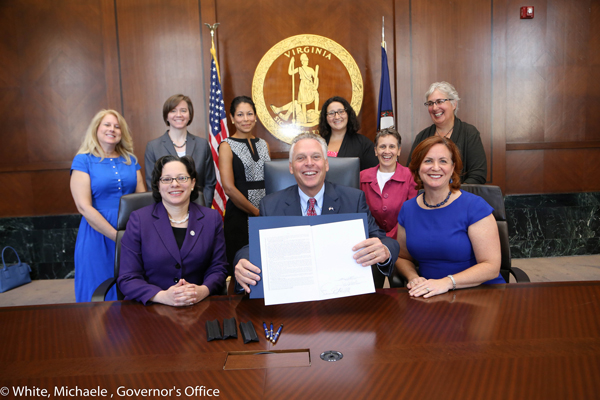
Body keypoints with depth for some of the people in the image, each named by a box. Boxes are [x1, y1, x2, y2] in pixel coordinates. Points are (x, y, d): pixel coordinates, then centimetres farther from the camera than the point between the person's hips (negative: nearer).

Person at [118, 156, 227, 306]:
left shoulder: (212, 219, 7)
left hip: (198, 307, -1)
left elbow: (218, 269, 6)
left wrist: (203, 291, -16)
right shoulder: (138, 219, 1)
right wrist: (163, 296, -21)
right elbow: (127, 278, -3)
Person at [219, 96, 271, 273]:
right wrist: (256, 212, -10)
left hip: (266, 214, 5)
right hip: (239, 215, -4)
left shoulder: (263, 145, 13)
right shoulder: (227, 146, -2)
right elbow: (229, 187, -11)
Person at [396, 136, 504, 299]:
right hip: (428, 296, 3)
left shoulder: (475, 206, -6)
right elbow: (403, 258, 17)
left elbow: (491, 267, -10)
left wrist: (447, 282, -23)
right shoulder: (407, 209, 7)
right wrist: (413, 278, -5)